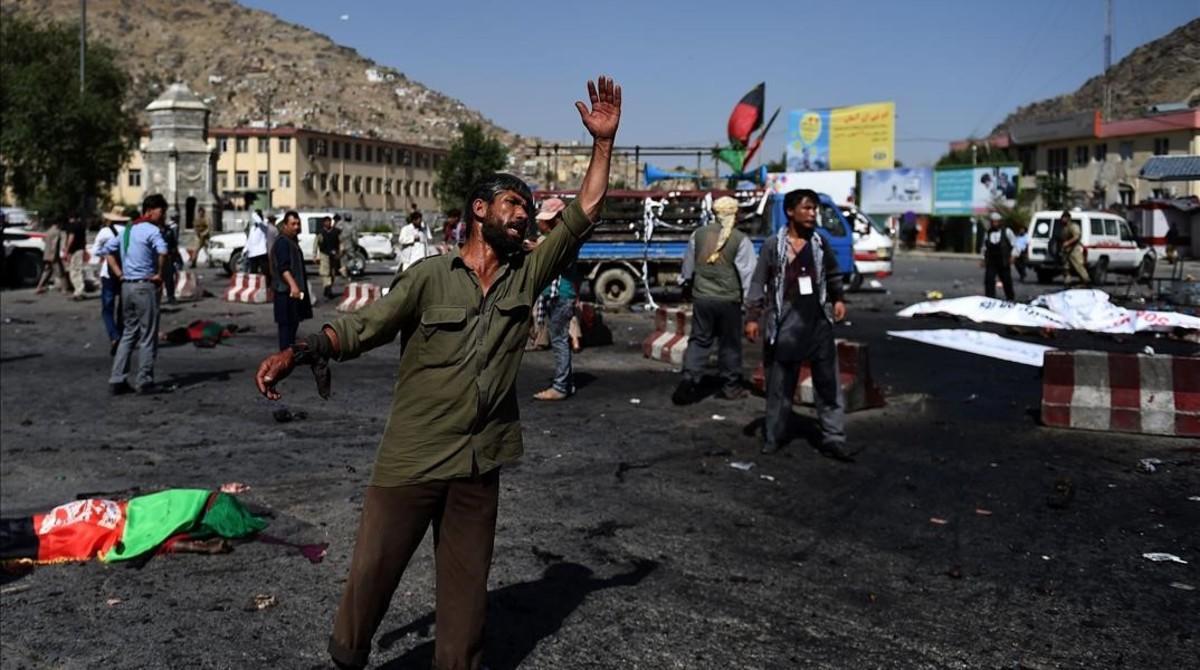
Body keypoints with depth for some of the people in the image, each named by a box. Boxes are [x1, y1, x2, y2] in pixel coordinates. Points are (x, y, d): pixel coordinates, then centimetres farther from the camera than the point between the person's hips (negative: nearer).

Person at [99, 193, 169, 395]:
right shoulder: (152, 230, -12)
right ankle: (145, 382, 4)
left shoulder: (128, 230, 15)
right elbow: (162, 251, -31)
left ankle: (117, 380, 12)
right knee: (148, 336, 1)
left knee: (129, 333, 15)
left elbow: (107, 249, 22)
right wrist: (159, 274, -16)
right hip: (145, 286, -8)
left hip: (127, 286, 8)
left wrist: (119, 274, 14)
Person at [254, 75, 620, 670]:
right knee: (373, 570, 7)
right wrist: (295, 354, -21)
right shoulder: (430, 277, -6)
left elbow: (584, 213, 4)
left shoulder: (527, 274, 6)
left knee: (466, 582, 13)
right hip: (411, 457, -3)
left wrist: (603, 142, -1)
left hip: (479, 462, 4)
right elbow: (359, 328, -7)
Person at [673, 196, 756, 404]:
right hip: (729, 299, -3)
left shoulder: (698, 234, 2)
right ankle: (731, 386, 17)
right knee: (729, 343, 9)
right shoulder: (741, 240, -9)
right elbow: (747, 273, -8)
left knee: (699, 340, 10)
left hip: (701, 297, 3)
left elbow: (688, 266, 13)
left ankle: (689, 380, -3)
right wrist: (749, 298, 2)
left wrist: (687, 285, 29)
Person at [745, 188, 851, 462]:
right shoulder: (773, 244, -2)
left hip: (818, 320, 3)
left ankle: (833, 439, 8)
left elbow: (833, 274, 21)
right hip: (785, 321, -3)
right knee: (780, 383, 6)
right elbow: (759, 282, 0)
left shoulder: (820, 243, 7)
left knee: (828, 381, 3)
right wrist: (753, 317, -4)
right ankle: (773, 437, 19)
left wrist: (837, 299, 7)